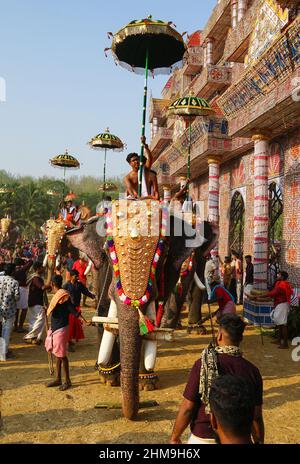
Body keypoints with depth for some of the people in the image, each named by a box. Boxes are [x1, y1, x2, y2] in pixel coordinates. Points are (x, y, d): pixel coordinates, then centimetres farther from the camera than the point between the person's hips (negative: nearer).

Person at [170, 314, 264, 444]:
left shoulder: (203, 364, -19)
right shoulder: (252, 370, -10)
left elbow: (187, 408, -14)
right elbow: (256, 417, -4)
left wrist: (175, 438, -1)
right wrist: (259, 442, 12)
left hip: (203, 438, -2)